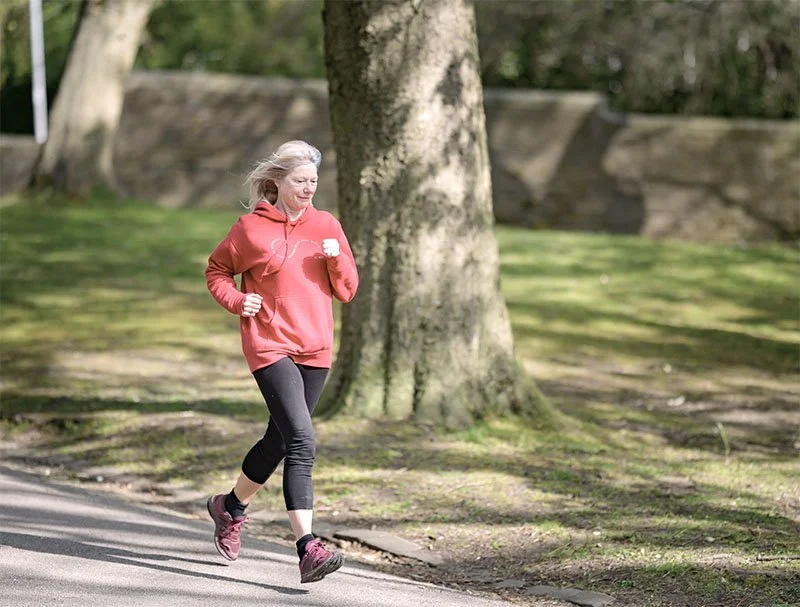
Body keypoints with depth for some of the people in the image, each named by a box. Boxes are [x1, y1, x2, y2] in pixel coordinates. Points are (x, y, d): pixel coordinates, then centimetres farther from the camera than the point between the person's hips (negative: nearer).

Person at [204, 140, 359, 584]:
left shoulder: (326, 226, 7)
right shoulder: (251, 228, -4)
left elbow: (347, 291, 9)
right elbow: (216, 270, 9)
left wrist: (336, 259, -10)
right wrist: (236, 300, -9)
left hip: (316, 350, 5)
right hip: (270, 347, -5)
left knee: (280, 440, 17)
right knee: (302, 443, -19)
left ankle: (231, 507, 43)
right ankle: (308, 550, -24)